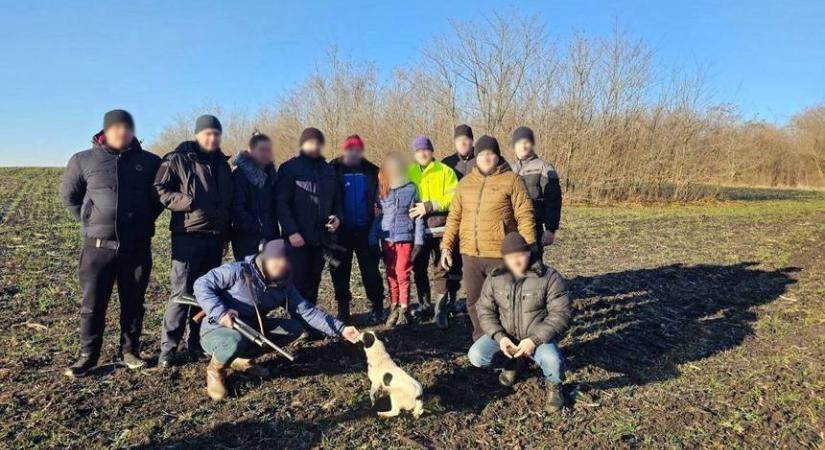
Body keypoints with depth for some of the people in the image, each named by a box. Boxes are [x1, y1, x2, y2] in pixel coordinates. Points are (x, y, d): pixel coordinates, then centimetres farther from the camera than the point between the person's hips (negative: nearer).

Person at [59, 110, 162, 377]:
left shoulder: (149, 162, 2)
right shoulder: (83, 160, 1)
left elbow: (160, 195, 16)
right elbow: (68, 196, 13)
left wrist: (145, 221, 8)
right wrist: (90, 222, 7)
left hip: (137, 246, 1)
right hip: (98, 246, 0)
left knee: (133, 303, 9)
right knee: (92, 305, 6)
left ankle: (130, 351, 22)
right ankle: (88, 356, 18)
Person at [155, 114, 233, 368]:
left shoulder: (222, 164, 15)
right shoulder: (178, 159, -3)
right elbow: (160, 191, -9)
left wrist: (226, 234, 18)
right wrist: (188, 201, -22)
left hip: (215, 238, 6)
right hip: (188, 236, -6)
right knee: (182, 292, -7)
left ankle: (196, 343, 20)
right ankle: (168, 348, 4)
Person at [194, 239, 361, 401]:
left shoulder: (284, 286, -3)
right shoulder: (239, 271, -19)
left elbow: (307, 311, -7)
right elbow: (201, 284, -17)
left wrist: (340, 329, -18)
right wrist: (220, 312, -31)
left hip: (251, 331, 6)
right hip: (217, 330, -6)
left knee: (295, 327, -5)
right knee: (236, 341, -40)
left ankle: (244, 359, 9)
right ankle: (215, 370, -3)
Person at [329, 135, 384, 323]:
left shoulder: (371, 171, 3)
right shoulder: (333, 170, -1)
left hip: (365, 230, 0)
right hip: (341, 231, 0)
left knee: (370, 270, 2)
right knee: (340, 271, 9)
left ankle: (377, 307, 14)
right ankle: (343, 309, 23)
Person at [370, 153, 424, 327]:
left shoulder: (411, 188, -1)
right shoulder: (382, 189, 6)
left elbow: (418, 216, -1)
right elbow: (378, 215, 8)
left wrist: (419, 240, -5)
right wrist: (373, 239, 3)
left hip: (405, 238, -2)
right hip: (387, 239, 3)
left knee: (403, 275, 0)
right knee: (391, 275, 8)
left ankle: (403, 310, 11)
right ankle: (394, 308, 18)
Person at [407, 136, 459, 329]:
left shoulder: (445, 171, -1)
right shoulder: (408, 173, 9)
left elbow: (453, 198, -9)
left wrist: (429, 206, -18)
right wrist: (410, 210, -5)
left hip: (439, 228, -4)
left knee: (440, 269, -2)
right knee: (419, 268, 13)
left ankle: (441, 309, 4)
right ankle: (425, 304, 29)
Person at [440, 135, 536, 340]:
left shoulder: (511, 180, -4)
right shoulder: (465, 182, 11)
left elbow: (525, 216, -7)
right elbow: (454, 217, 13)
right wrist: (446, 246, 8)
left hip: (501, 254, -5)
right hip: (470, 254, 5)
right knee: (474, 302, 14)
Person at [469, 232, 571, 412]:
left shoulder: (549, 277, -14)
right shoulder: (495, 278, -4)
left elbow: (561, 314, -17)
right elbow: (485, 311, -2)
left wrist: (534, 339, -27)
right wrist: (499, 337, -20)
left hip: (538, 337, -3)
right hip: (504, 336, 4)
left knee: (552, 361, -34)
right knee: (476, 356, -18)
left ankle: (554, 386, 5)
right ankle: (512, 363, 15)